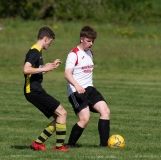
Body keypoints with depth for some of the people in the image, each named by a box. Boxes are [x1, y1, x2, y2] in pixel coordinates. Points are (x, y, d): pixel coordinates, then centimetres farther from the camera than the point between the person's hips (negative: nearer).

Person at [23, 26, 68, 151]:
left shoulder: (37, 52, 19)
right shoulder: (34, 52, -12)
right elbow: (26, 70, -26)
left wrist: (51, 66, 26)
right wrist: (45, 68, -22)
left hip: (35, 90, 10)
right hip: (34, 90, -10)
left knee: (59, 117, 10)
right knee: (62, 113, -10)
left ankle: (38, 143, 10)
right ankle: (59, 146, -6)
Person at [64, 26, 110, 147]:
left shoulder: (90, 53, 16)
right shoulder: (74, 54, -11)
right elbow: (67, 73, -25)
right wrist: (77, 86, -40)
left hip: (89, 89, 8)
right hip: (76, 92, -8)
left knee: (105, 111, -9)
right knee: (85, 118, -20)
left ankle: (104, 144, -6)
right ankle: (71, 144, 0)